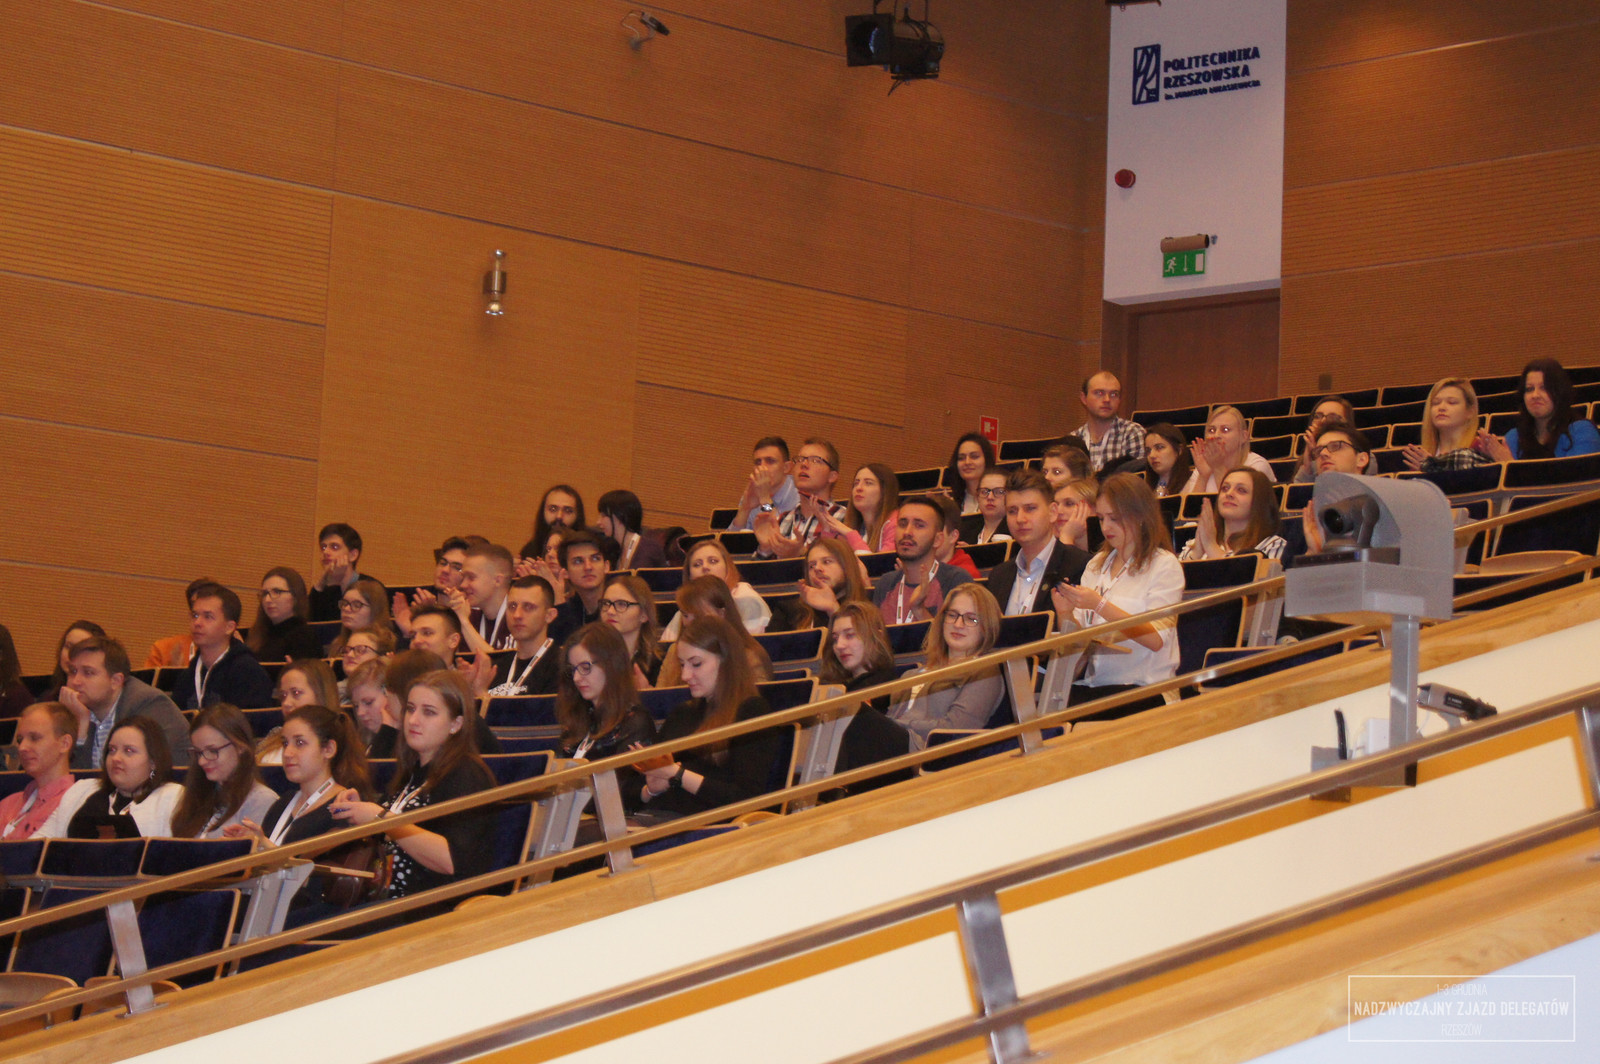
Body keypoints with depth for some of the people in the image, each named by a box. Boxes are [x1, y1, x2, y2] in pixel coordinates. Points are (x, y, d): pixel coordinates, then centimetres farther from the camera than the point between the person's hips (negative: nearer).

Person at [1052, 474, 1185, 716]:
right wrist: (1065, 613, -6)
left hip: (1142, 687, -5)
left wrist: (1100, 605, -18)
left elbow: (1155, 639, -12)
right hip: (1092, 684, 5)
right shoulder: (1097, 565, 19)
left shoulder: (1164, 565, 0)